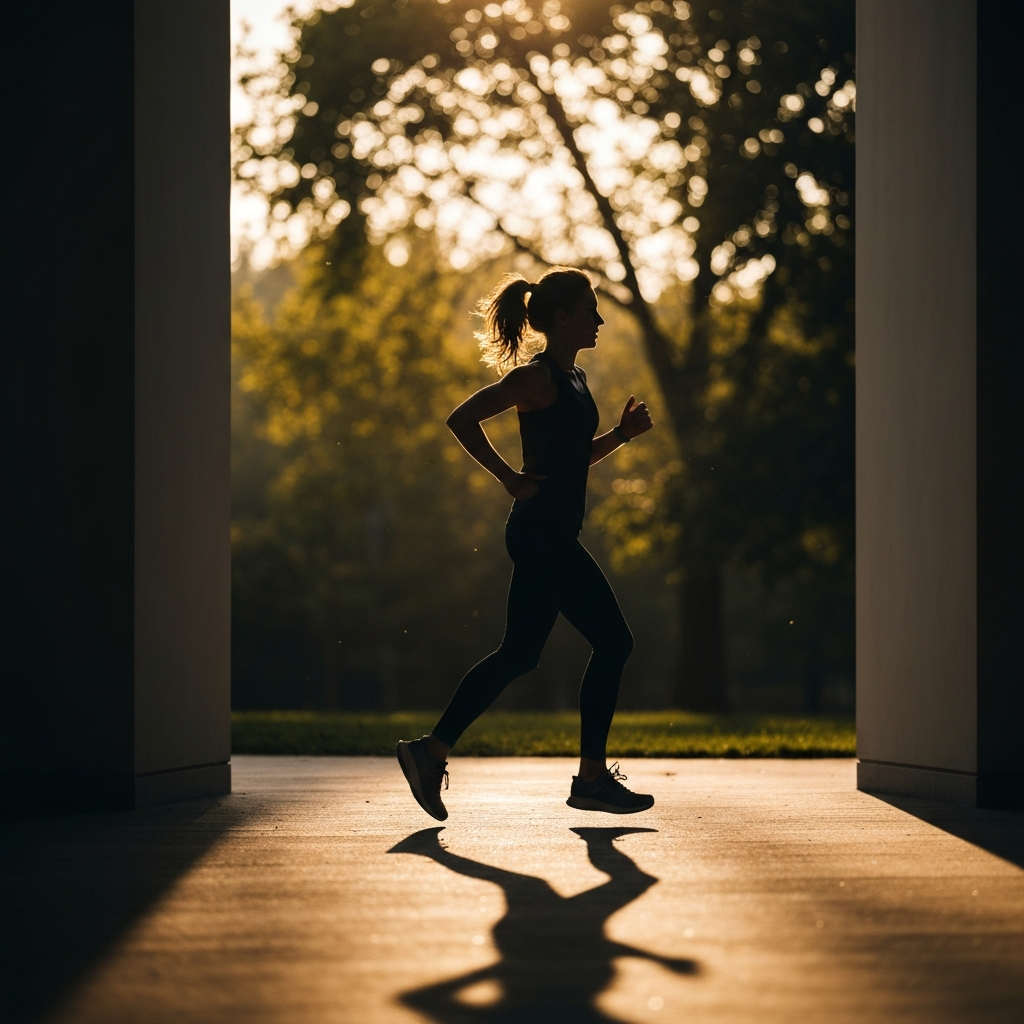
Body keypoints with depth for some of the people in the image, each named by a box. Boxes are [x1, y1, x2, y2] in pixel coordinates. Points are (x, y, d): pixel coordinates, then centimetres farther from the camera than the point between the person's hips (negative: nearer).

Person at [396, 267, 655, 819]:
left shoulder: (573, 377, 16)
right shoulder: (538, 376, -12)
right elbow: (462, 419, -19)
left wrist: (623, 432, 11)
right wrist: (509, 478, -16)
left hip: (548, 537, 10)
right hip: (542, 533, -10)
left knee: (518, 655, 8)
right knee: (612, 641, -6)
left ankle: (431, 751, 12)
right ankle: (592, 778, -1)